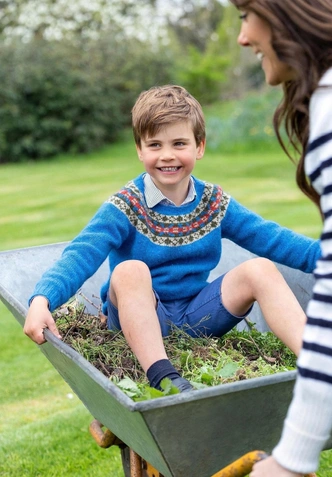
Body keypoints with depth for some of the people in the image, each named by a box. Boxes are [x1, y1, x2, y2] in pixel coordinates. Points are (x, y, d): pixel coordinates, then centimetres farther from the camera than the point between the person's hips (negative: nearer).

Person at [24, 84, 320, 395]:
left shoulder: (215, 203, 4)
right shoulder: (124, 208, -9)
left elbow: (273, 239, 1)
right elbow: (80, 256, -22)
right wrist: (42, 299, -40)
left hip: (198, 316, 3)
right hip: (140, 321, -3)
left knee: (260, 269, -17)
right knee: (130, 271, -32)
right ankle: (162, 377, -44)